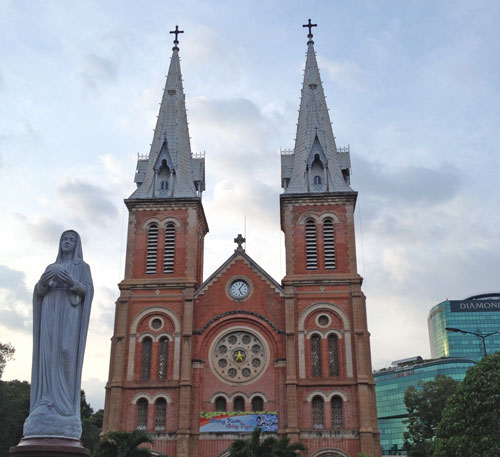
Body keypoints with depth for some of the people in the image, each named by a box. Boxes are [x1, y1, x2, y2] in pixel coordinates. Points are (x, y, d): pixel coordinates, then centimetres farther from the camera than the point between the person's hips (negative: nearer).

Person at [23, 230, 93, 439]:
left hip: (70, 312, -3)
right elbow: (39, 292, 12)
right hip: (51, 311, 3)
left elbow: (88, 290, 0)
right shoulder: (50, 268, 25)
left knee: (66, 353, -18)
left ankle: (64, 409, -20)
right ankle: (46, 408, -14)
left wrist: (71, 283, -19)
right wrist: (43, 281, -12)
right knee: (48, 356, -10)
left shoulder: (82, 267, 16)